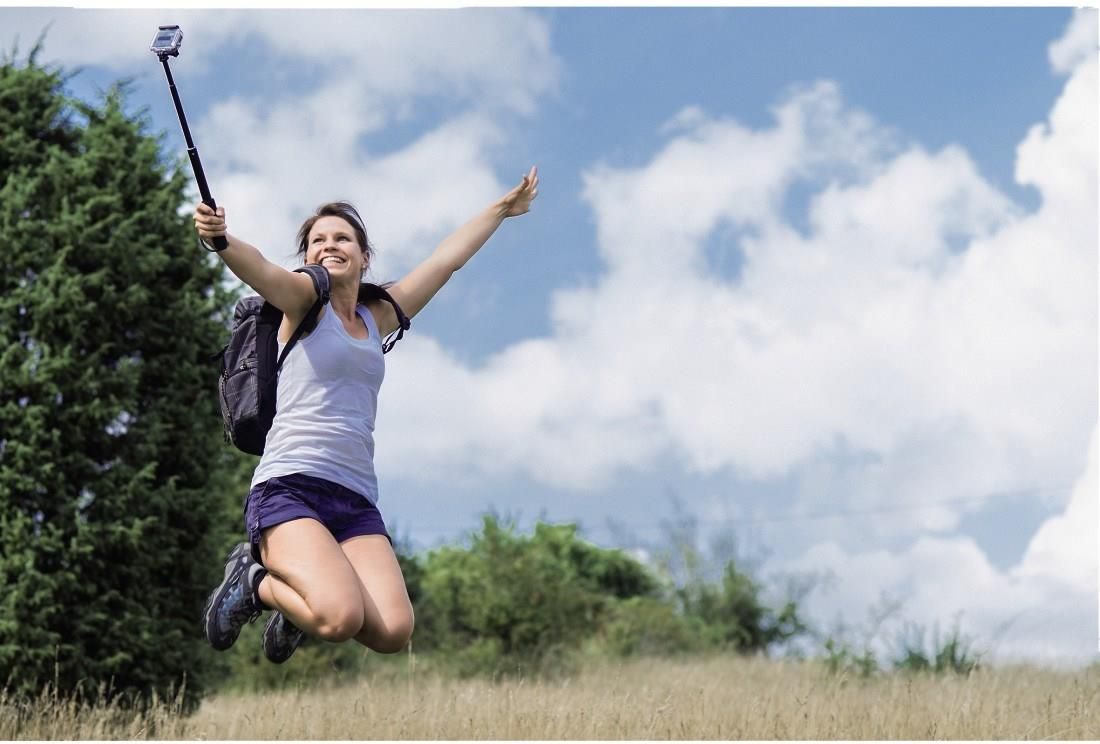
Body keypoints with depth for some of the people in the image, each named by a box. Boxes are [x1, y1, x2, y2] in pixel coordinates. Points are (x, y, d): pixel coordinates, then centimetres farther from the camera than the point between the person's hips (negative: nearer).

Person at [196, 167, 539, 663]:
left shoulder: (377, 318, 22)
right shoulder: (304, 300, 6)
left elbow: (445, 260, 32)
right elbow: (260, 270, -16)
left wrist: (501, 210, 41)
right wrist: (220, 240, -37)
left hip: (357, 501, 6)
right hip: (289, 487, -5)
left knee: (393, 631, -18)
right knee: (340, 617, -29)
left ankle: (282, 595, 13)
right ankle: (254, 582, 4)